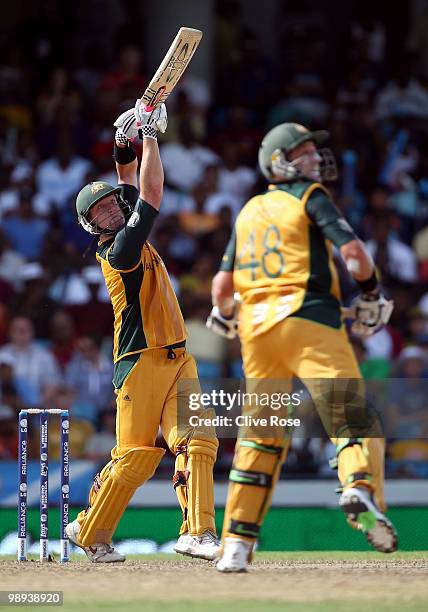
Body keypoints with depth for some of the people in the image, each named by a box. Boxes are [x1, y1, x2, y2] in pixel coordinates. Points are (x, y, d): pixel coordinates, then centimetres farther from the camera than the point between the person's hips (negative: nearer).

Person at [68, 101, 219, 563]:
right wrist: (149, 134, -11)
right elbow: (152, 192, -16)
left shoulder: (129, 234, 14)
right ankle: (89, 532, 13)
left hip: (176, 360, 8)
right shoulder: (119, 250, -11)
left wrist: (124, 143, 8)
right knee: (136, 456, -3)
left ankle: (197, 532, -18)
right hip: (142, 363, -8)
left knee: (197, 439, -11)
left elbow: (132, 183, 23)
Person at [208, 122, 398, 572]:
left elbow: (223, 284, 20)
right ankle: (360, 488, -41)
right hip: (308, 319, -6)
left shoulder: (248, 211, 20)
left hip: (256, 325, 6)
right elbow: (352, 251, -9)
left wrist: (222, 316, 41)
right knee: (353, 413, -12)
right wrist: (371, 290, 8)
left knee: (262, 433, 12)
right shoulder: (309, 197, 3)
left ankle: (236, 544, 8)